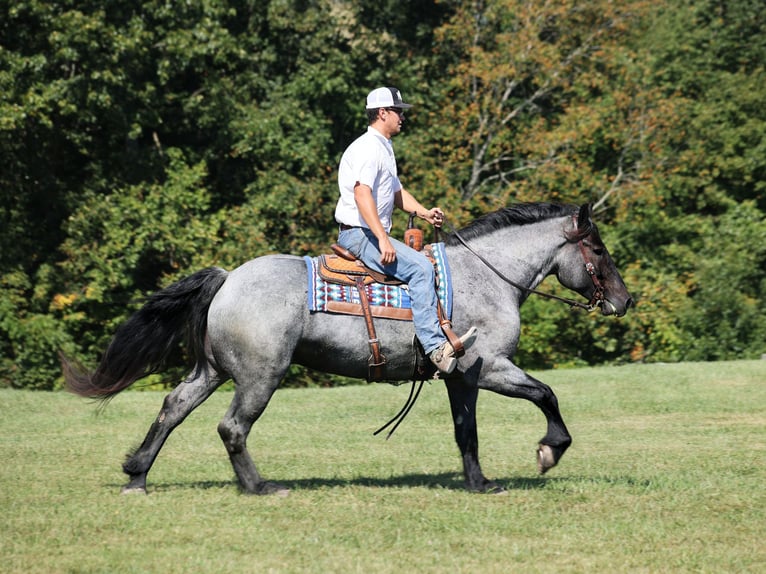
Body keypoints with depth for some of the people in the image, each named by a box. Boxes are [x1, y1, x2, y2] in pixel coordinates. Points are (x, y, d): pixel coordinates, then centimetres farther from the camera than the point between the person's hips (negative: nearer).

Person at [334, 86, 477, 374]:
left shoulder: (384, 148, 21)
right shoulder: (368, 148, -13)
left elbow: (397, 192, 30)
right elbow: (362, 194, -26)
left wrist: (424, 212, 12)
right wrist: (383, 240, -33)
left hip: (373, 234, 11)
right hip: (359, 233, -11)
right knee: (420, 267, -25)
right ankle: (435, 348, -30)